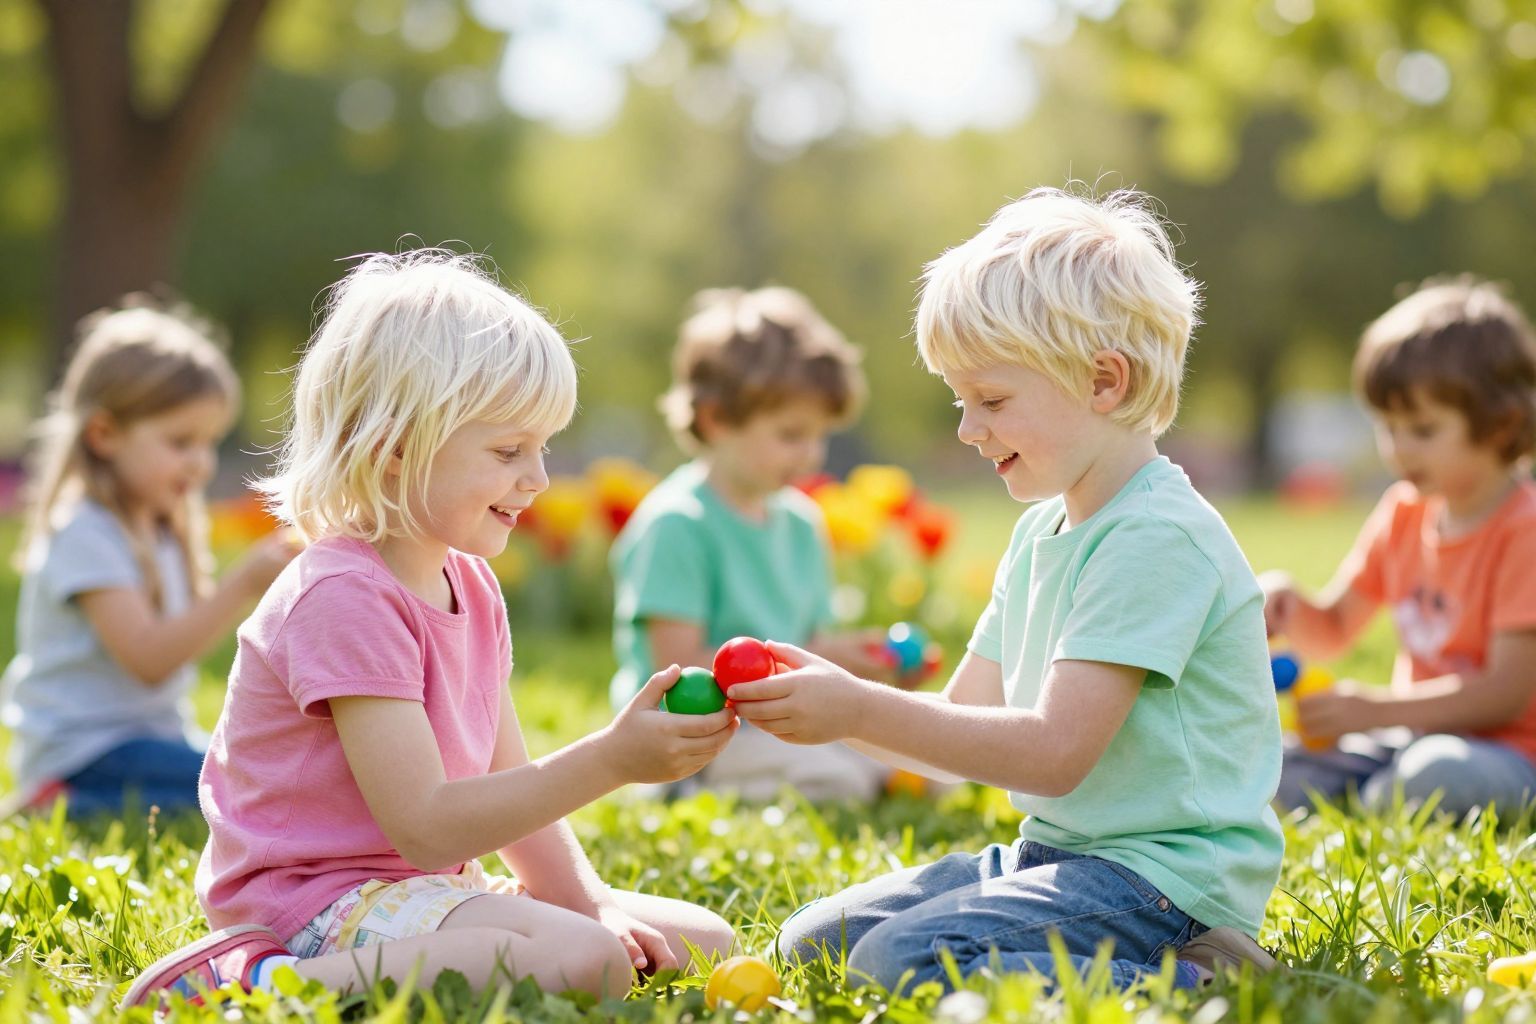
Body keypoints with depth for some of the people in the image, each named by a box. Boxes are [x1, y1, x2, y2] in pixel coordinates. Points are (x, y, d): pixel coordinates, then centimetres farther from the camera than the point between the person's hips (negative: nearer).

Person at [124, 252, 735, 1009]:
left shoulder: (471, 587, 13)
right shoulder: (344, 597, -18)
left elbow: (506, 784, 14)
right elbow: (425, 824, -23)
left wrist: (587, 900, -1)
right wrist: (611, 760, -27)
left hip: (430, 892, 10)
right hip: (321, 901, -10)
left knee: (705, 944, 6)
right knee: (585, 963, -32)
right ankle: (262, 981, -23)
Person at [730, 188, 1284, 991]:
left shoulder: (1158, 536, -17)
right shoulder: (1040, 533, 14)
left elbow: (1054, 751, -24)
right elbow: (965, 721, 14)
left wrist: (861, 711, -23)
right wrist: (833, 697, -3)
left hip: (1162, 875, -10)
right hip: (1059, 853, 10)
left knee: (905, 960, -28)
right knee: (813, 942, 8)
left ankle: (1186, 983, -17)